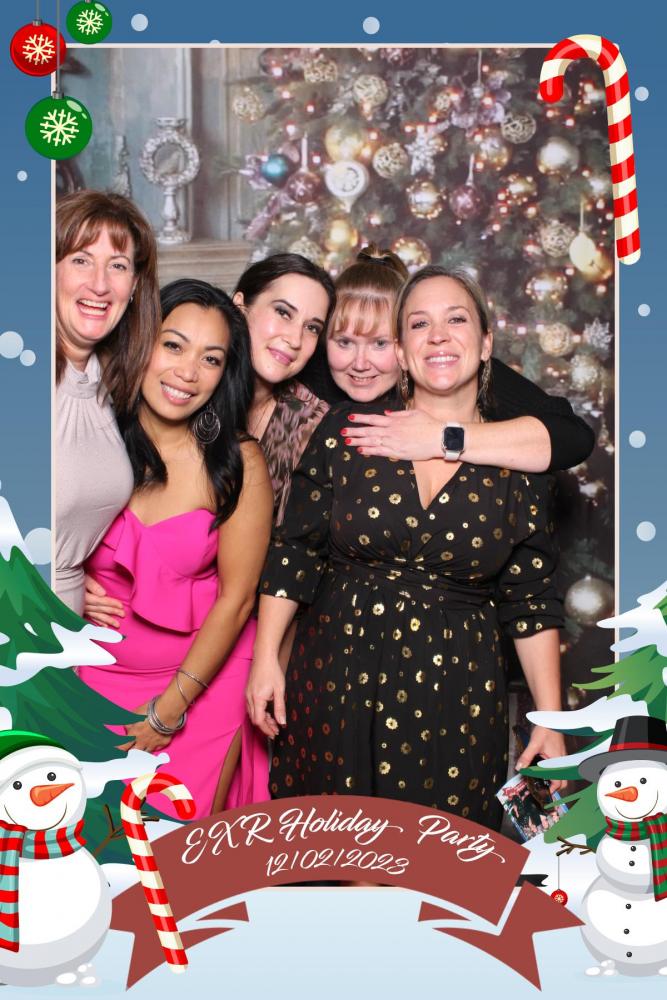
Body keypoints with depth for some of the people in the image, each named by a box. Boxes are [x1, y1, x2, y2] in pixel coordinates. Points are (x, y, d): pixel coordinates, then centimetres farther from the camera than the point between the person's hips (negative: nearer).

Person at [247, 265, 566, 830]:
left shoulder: (517, 464, 0)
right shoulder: (347, 433, -1)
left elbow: (531, 603, 3)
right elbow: (293, 552, 3)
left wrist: (550, 722, 2)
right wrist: (266, 658, -1)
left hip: (456, 701, 0)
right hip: (336, 684, 1)